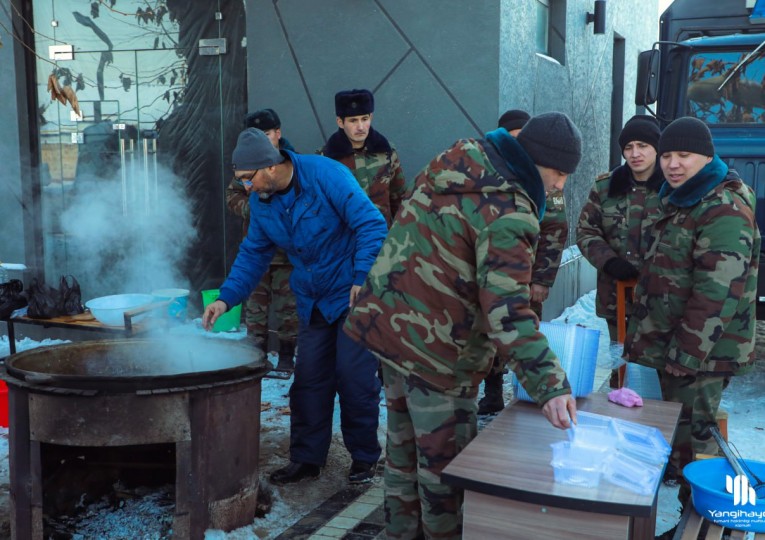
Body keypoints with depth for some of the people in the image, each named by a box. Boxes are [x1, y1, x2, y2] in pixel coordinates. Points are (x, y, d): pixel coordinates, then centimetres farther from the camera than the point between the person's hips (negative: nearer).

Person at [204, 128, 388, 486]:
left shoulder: (327, 175, -20)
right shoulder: (260, 202, 1)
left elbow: (372, 225, -20)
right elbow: (253, 254, 9)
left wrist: (363, 279, -25)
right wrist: (226, 298, -2)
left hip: (353, 295, -6)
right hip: (312, 302, 6)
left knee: (354, 377, -3)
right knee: (308, 379, 7)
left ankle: (364, 457, 15)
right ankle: (306, 458, 20)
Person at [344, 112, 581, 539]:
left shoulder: (456, 163, 4)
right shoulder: (509, 214, -22)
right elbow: (506, 310, -31)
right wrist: (549, 383, -33)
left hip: (389, 321, 9)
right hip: (437, 350, -9)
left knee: (404, 445, 23)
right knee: (445, 462, 8)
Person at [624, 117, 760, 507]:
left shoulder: (723, 211, -19)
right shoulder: (681, 199, 14)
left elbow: (716, 294, -25)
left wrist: (685, 355, -24)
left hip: (698, 352, -10)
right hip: (672, 345, 10)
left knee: (690, 442, -2)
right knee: (679, 435, 20)